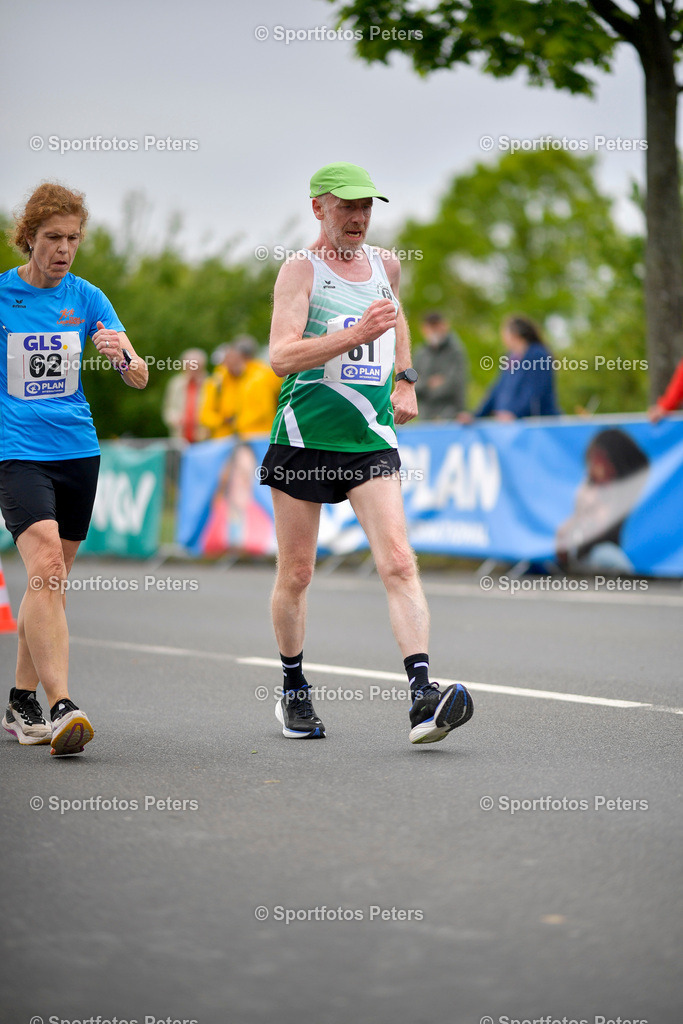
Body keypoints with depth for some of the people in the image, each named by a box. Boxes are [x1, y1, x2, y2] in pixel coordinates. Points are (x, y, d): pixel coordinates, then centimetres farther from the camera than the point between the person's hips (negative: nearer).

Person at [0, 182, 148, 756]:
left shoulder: (86, 298, 5)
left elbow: (140, 378, 0)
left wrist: (122, 356, -20)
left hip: (78, 450, 4)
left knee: (51, 581, 10)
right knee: (46, 568, -22)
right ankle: (61, 708, -28)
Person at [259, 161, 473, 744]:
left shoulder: (386, 264, 10)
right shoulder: (300, 270, -7)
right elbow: (281, 356, -21)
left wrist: (405, 380, 24)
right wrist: (356, 334, -30)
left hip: (371, 441, 3)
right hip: (304, 439, -3)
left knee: (398, 562, -14)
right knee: (296, 574, 6)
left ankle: (423, 696, -22)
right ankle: (294, 690, 27)